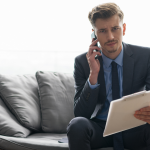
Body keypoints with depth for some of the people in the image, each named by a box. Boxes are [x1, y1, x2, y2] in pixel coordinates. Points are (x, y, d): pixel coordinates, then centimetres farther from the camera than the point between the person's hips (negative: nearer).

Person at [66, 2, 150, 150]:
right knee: (77, 124, -32)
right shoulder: (82, 62, -4)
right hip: (99, 128, 1)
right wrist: (93, 74, -22)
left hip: (133, 129, 0)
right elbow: (80, 113, -9)